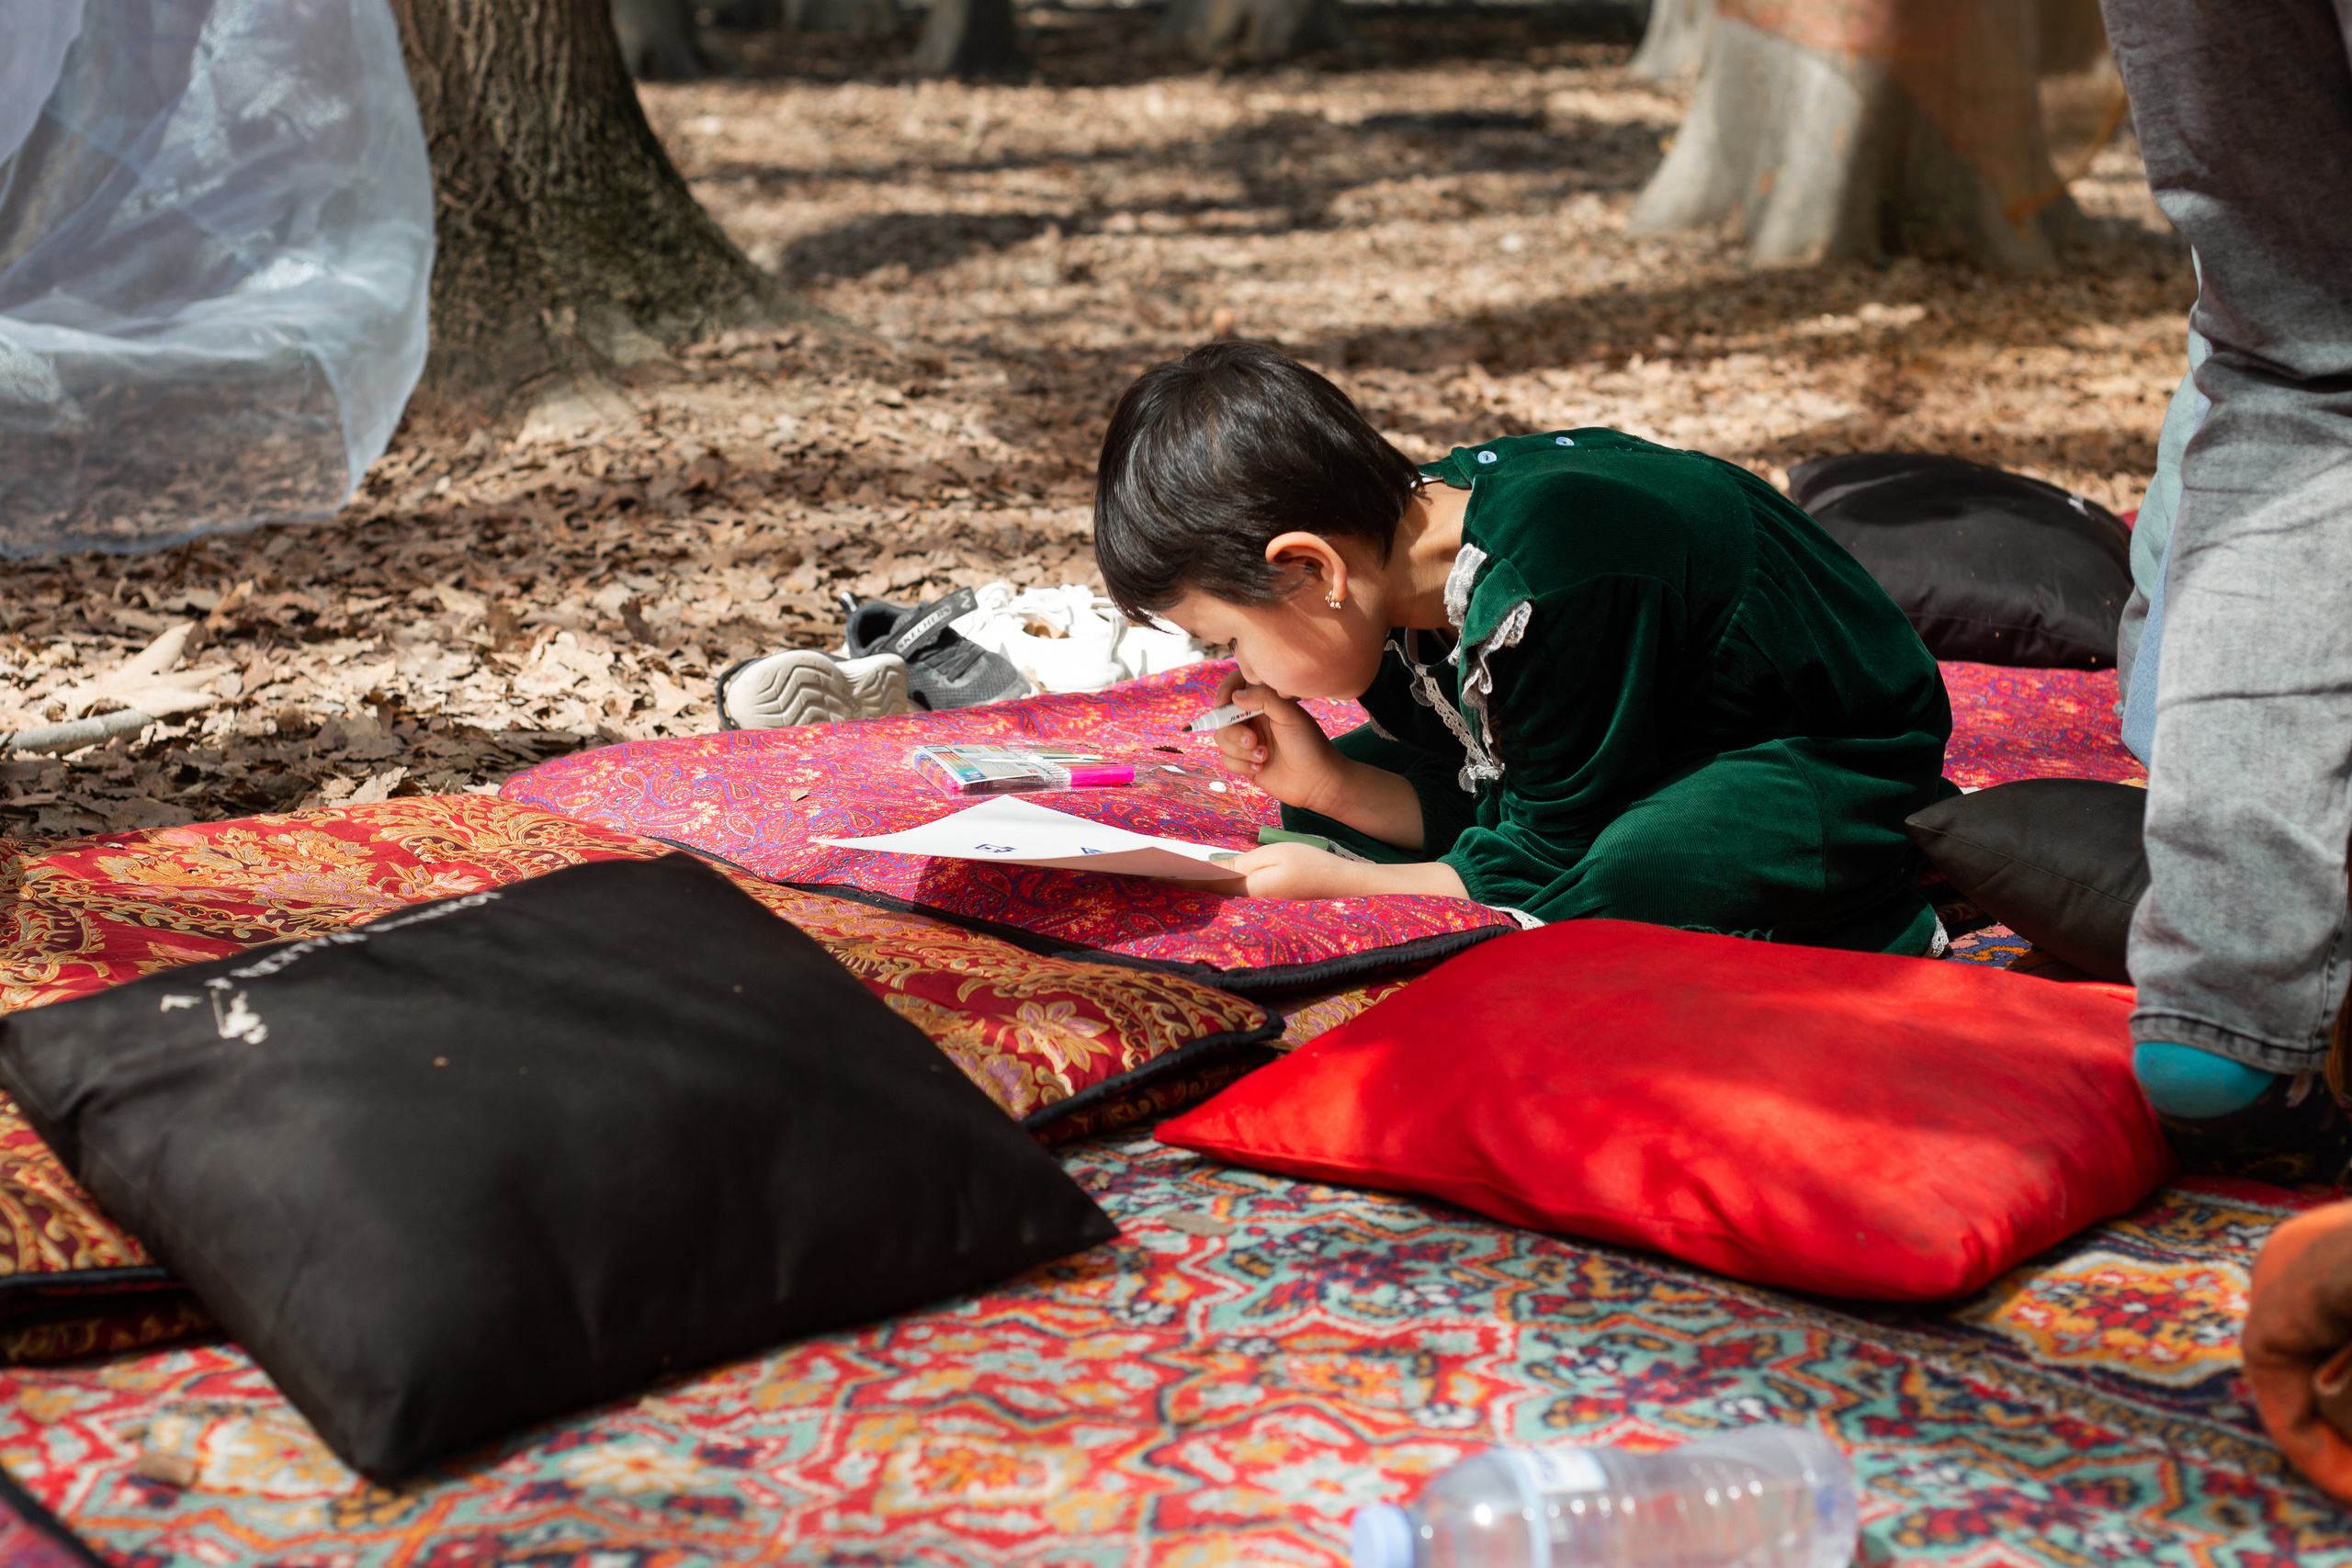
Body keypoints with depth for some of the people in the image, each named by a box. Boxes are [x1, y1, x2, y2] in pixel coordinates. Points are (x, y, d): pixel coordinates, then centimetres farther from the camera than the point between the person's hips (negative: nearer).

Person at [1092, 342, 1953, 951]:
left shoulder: (1548, 590, -36)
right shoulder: (1411, 528, -9)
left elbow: (1548, 869, -26)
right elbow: (1480, 800, 0)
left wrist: (1336, 888, -20)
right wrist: (1328, 787, -15)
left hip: (1837, 761, -9)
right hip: (1674, 748, 9)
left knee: (1622, 888, -41)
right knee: (1320, 803, -1)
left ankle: (1877, 918, -11)